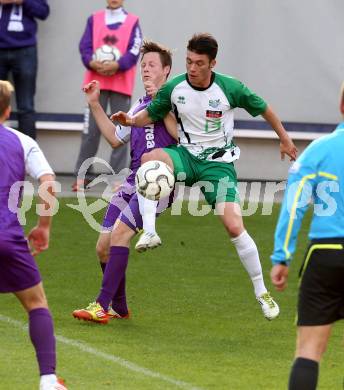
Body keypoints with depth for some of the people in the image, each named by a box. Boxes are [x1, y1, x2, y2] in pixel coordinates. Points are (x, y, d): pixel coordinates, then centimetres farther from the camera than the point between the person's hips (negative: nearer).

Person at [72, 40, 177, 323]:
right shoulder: (140, 106, 21)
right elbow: (116, 139, 30)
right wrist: (95, 105, 24)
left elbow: (180, 133, -18)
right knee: (104, 246, 1)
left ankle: (102, 307, -19)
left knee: (120, 234, -21)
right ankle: (119, 308, 16)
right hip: (134, 181, 8)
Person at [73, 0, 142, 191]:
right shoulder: (94, 19, 10)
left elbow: (134, 51, -4)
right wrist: (92, 63, -16)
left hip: (121, 83, -1)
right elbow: (85, 46, 4)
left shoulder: (132, 21, 4)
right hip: (96, 81, 1)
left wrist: (117, 65, -19)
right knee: (91, 129, 1)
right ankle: (83, 175, 6)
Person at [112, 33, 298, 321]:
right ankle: (149, 232, -38)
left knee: (234, 227, -15)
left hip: (219, 162, -2)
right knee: (150, 159, -34)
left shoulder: (230, 88, -12)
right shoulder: (174, 87, -7)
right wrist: (129, 120, -14)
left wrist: (285, 139, 16)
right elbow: (150, 115, 8)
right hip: (186, 155, 2)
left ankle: (262, 292, 2)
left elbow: (262, 108, 5)